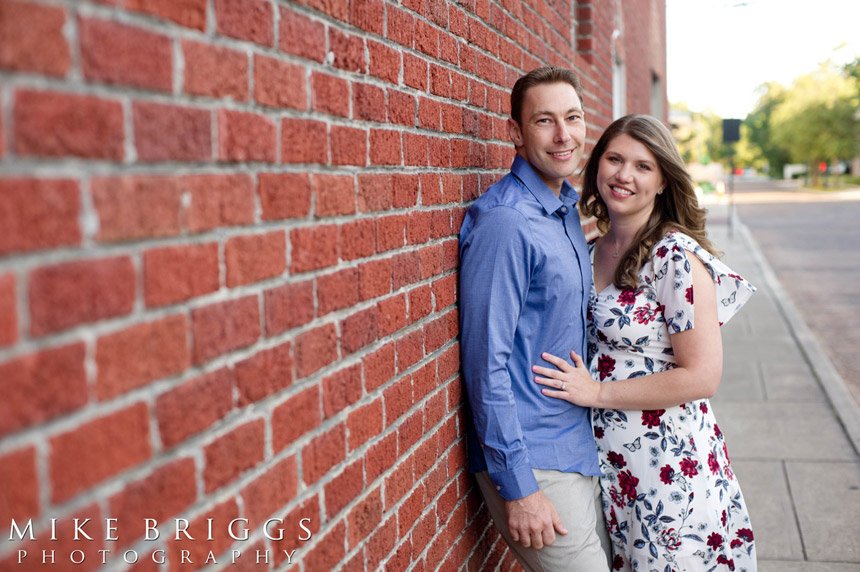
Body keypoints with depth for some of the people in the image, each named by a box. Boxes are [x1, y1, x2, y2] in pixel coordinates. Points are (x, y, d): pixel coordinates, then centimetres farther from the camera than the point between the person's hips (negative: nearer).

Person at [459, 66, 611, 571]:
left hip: (580, 448, 8)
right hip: (535, 462, -8)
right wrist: (518, 488, -19)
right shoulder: (505, 223, -19)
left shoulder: (567, 210, 8)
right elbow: (486, 364, -21)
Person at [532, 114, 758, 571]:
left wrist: (597, 392, -17)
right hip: (605, 461, 6)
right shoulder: (592, 252, 5)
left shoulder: (676, 257, -15)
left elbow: (702, 376, -18)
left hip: (668, 464, -6)